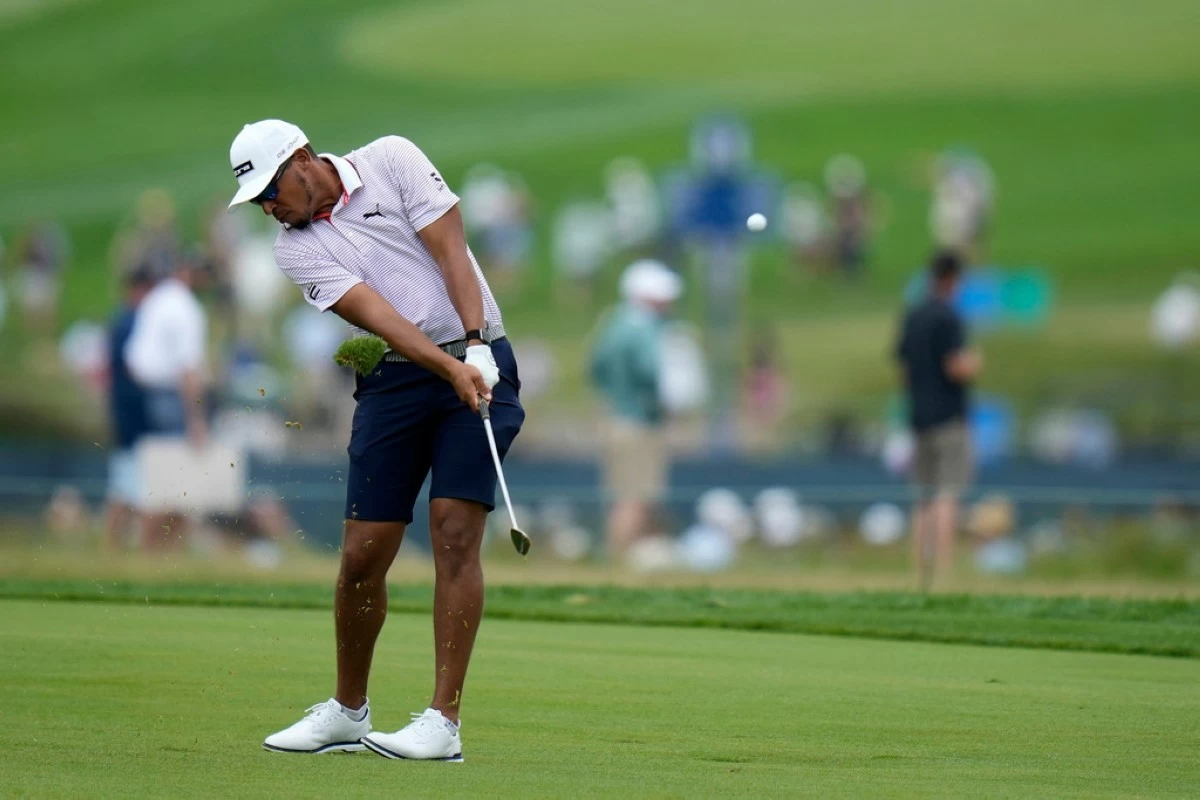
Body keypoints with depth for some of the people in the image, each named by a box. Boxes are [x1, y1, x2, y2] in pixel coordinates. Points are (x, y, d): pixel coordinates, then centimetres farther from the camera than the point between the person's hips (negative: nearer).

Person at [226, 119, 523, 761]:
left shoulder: (391, 160, -1)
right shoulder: (295, 248, 2)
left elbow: (449, 250, -7)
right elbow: (378, 316, -11)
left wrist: (475, 348, -18)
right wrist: (450, 369, -24)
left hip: (476, 359, -3)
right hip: (392, 381, 3)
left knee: (455, 533, -14)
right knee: (361, 555, -1)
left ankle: (444, 723, -15)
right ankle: (347, 713, 18)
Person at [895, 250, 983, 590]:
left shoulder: (911, 319, 13)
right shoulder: (948, 318, -12)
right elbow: (957, 368, -18)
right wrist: (975, 363, 2)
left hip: (918, 418, 7)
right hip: (948, 417, -7)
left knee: (925, 495, 9)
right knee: (949, 493, -10)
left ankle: (922, 573, 5)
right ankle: (945, 570, -21)